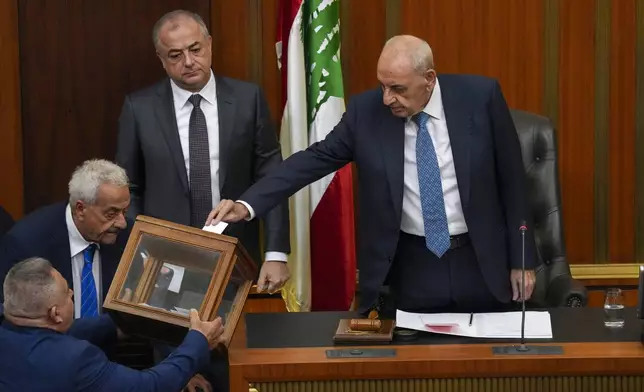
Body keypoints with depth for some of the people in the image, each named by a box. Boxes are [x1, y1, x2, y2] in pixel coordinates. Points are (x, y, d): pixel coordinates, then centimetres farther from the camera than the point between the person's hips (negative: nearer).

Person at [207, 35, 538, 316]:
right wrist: (247, 205, -17)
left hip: (480, 261, -1)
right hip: (412, 265, 1)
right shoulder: (366, 111, -7)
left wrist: (522, 260, -1)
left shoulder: (480, 96, -11)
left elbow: (510, 178, -4)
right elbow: (315, 159, -4)